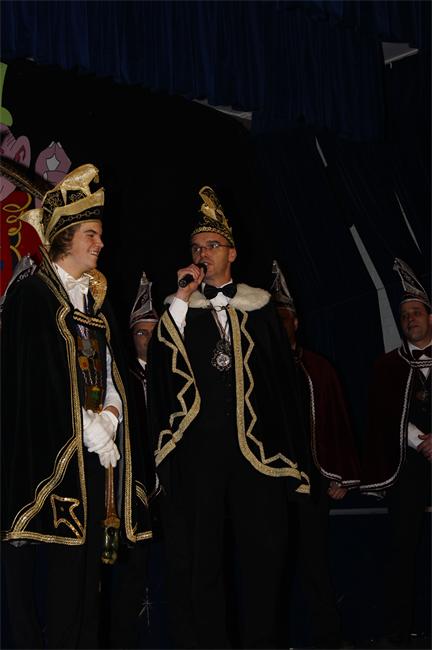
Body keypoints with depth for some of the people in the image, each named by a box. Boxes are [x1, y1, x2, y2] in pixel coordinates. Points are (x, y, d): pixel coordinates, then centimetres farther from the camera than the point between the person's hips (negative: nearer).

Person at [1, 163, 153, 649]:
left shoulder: (95, 300, 18)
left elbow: (112, 378, 15)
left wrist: (108, 418, -5)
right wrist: (89, 431, -11)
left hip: (96, 455, 7)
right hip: (52, 455, -7)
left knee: (87, 568, 8)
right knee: (52, 573, -5)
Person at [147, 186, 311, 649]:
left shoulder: (259, 306, 11)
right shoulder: (180, 308, 11)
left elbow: (282, 376, 9)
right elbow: (161, 364, -6)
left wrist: (290, 449, 3)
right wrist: (181, 301, -8)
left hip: (255, 445, 1)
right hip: (198, 445, 0)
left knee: (263, 547, 4)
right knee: (201, 550, 2)